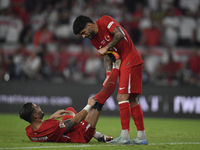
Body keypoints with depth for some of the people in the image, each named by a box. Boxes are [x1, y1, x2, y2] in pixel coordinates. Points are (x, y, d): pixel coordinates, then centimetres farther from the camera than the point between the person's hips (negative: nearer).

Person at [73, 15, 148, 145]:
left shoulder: (105, 21, -10)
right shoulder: (94, 40, 13)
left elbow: (120, 34, -22)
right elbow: (107, 56, 9)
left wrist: (106, 48, -16)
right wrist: (109, 74, -5)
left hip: (131, 60, -9)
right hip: (123, 64, 9)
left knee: (122, 97, -13)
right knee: (132, 100, 9)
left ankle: (125, 136, -13)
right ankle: (142, 137, 12)